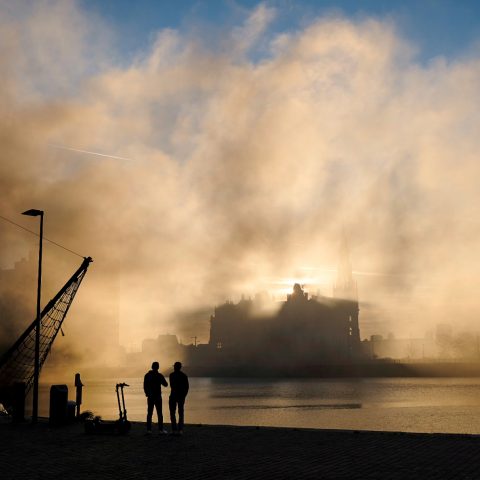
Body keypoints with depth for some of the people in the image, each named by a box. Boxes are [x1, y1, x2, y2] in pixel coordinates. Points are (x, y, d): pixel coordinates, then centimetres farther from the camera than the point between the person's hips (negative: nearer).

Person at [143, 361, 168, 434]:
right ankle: (161, 429, -1)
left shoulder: (147, 375, 2)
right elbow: (165, 384, 2)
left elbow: (145, 386, 6)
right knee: (159, 413, 1)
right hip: (157, 396, -3)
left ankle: (149, 429, 4)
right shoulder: (159, 375, -8)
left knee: (149, 413, 7)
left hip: (150, 397, 3)